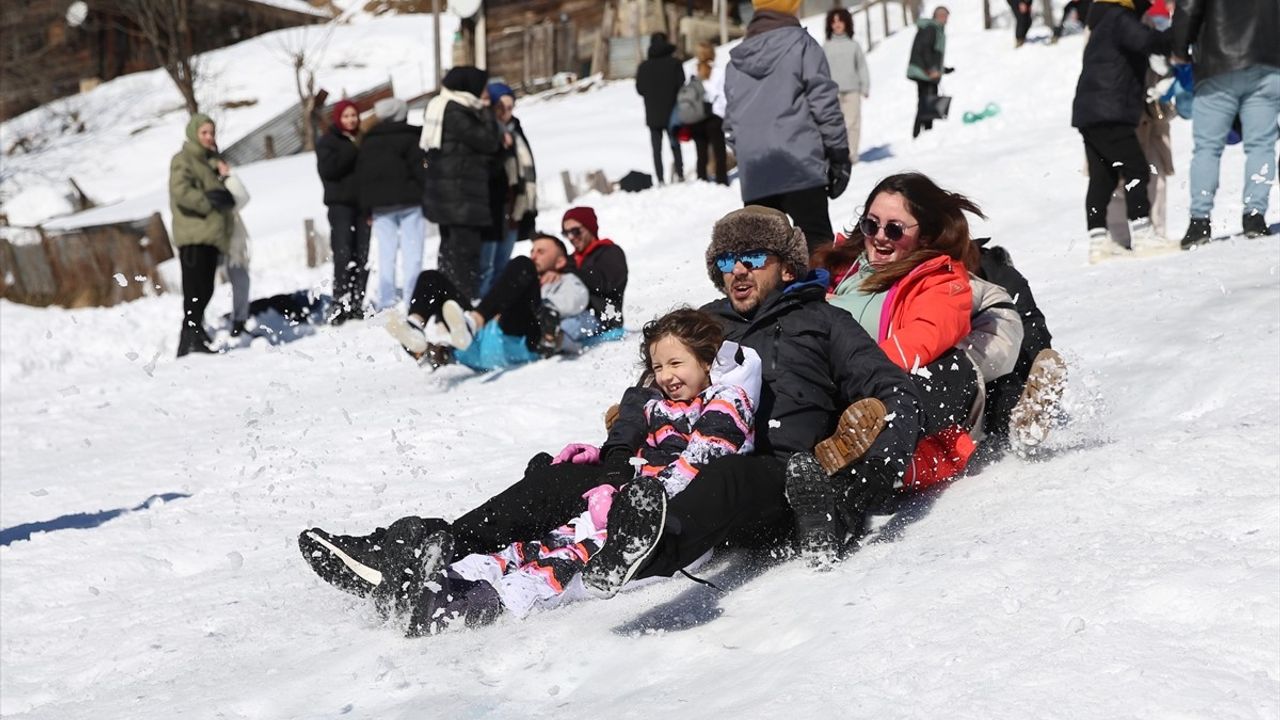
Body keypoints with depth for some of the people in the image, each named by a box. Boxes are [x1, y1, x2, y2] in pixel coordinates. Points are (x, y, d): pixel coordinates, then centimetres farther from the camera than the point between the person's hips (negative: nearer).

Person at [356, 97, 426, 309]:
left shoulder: (368, 143, 10)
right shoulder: (409, 138, -5)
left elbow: (360, 176, 9)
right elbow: (421, 169, -11)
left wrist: (368, 208, 12)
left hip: (379, 204, 4)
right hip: (408, 203, -4)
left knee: (386, 254, 6)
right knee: (411, 253, -4)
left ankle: (386, 304, 4)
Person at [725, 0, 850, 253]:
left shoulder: (736, 60, 16)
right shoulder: (800, 44, -1)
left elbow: (731, 121, 17)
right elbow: (824, 104, -5)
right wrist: (839, 156, 1)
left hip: (754, 172, 5)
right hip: (800, 165, -5)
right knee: (816, 244, -4)